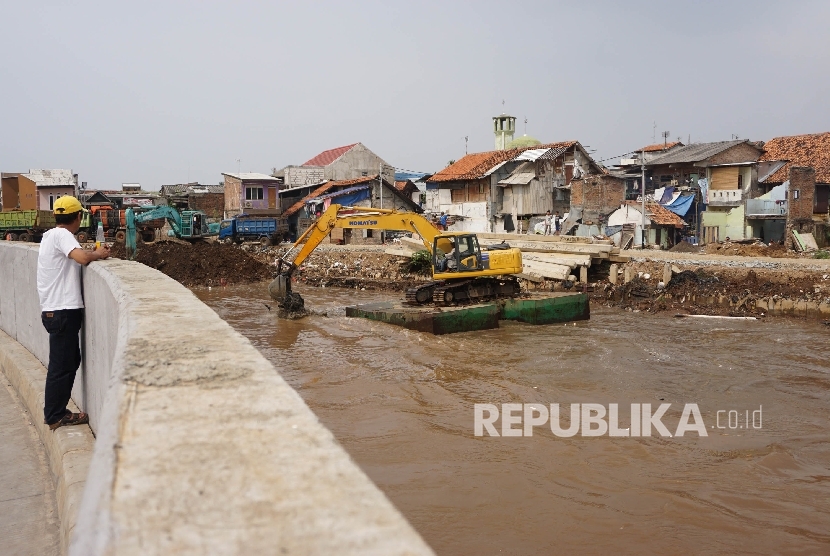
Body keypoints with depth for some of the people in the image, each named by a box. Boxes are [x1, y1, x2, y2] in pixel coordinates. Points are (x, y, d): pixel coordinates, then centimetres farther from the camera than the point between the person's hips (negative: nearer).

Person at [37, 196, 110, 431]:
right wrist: (99, 254, -11)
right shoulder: (62, 235, -14)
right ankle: (55, 416, 7)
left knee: (70, 361, 17)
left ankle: (55, 412, 24)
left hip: (56, 310, 10)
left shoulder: (50, 235, 16)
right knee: (62, 365, -2)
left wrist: (93, 253, 2)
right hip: (63, 311, -10)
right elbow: (82, 257, -29)